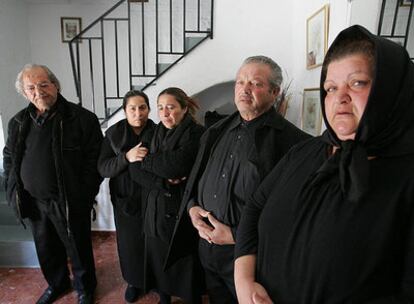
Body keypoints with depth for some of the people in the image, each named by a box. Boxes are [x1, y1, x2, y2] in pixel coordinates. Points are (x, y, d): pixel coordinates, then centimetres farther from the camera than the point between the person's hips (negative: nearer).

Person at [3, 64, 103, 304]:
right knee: (46, 248, 22)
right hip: (34, 202, 5)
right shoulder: (18, 123, 5)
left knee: (78, 248, 12)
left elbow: (95, 159, -13)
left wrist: (85, 194, -16)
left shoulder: (83, 118, -13)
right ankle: (57, 283, 49)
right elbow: (9, 158, 15)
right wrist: (14, 189, 5)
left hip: (70, 202, -5)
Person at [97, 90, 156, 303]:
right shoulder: (113, 133, -1)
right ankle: (134, 281, 39)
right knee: (130, 244, 12)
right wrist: (127, 157, -24)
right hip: (125, 200, 1)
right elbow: (102, 168, -9)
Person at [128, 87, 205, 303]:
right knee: (159, 260, 18)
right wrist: (163, 181, -18)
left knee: (187, 264, 10)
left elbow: (175, 165, -25)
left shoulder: (196, 133, -11)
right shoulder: (155, 133, 6)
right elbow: (135, 170, -2)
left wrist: (146, 159, -8)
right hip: (156, 210, 5)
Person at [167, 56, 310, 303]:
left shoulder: (293, 141, -17)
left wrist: (237, 236, -18)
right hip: (207, 248, 6)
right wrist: (192, 207, -4)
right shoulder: (217, 132, 5)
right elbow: (194, 179, 14)